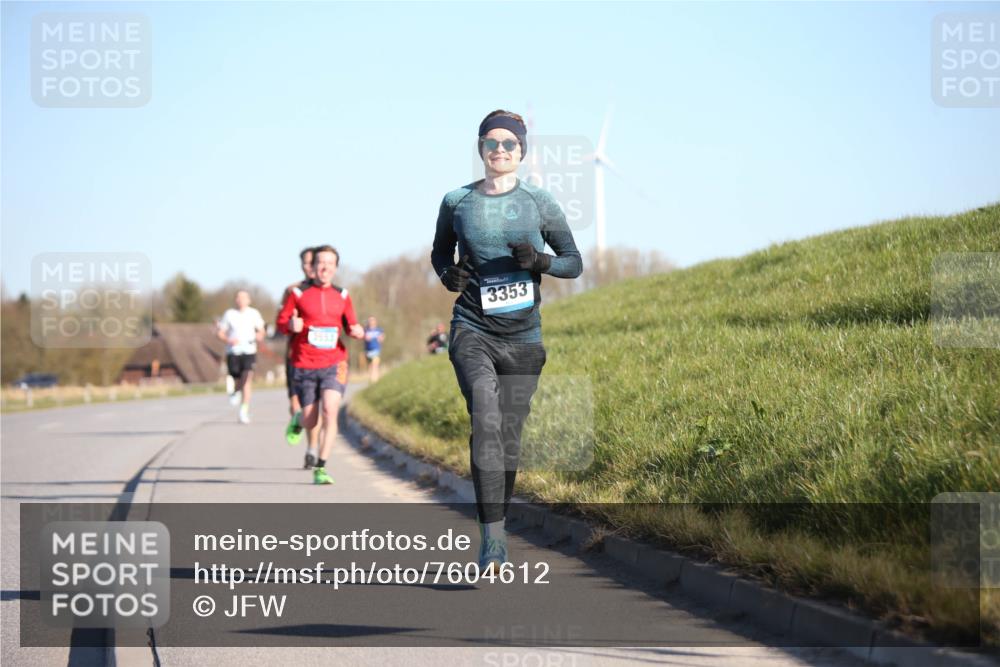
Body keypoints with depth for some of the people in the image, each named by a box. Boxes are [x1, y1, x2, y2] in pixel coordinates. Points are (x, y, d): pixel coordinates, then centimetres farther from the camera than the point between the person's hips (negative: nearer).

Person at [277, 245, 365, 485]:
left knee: (329, 411, -21)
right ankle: (298, 419, 44)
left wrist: (358, 332, -5)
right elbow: (281, 322, 4)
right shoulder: (298, 294, 1)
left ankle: (321, 468, -14)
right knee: (310, 422, 3)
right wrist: (291, 325, -18)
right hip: (304, 365, -1)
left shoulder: (342, 296, 8)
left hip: (334, 363, 1)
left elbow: (351, 326, 18)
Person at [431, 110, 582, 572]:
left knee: (509, 433, 7)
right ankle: (492, 535, -26)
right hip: (472, 329, -2)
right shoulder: (457, 202, 5)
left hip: (523, 335, 2)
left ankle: (497, 526, 26)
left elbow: (574, 263, 8)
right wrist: (448, 275, -2)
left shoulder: (539, 203, 3)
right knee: (486, 419, -23)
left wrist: (540, 260, -13)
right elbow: (439, 253, 20)